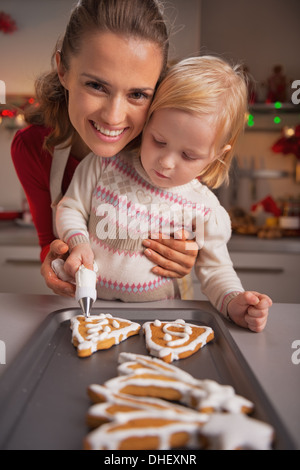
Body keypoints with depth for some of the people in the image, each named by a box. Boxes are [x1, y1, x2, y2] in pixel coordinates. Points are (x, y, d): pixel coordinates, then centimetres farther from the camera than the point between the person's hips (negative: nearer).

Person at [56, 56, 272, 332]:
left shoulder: (204, 208, -8)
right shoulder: (105, 165, -7)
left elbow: (215, 269, -1)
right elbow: (70, 209, 3)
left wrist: (233, 302, -21)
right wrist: (78, 242, -17)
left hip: (155, 313, -1)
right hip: (90, 304, 2)